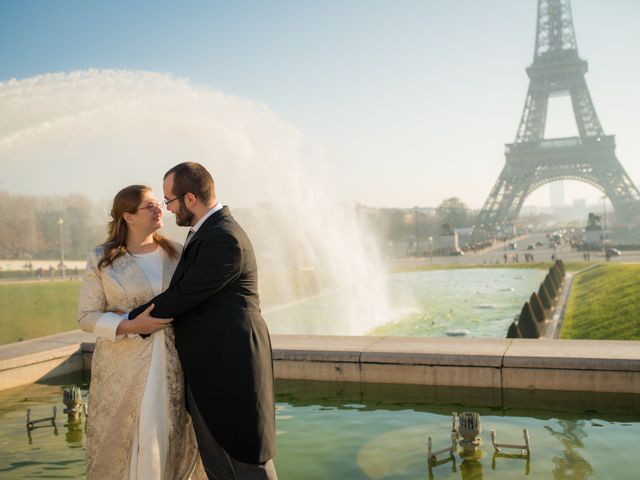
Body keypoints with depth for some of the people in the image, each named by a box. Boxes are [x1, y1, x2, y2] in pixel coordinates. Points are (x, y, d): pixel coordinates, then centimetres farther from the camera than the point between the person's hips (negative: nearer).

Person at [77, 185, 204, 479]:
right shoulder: (101, 261, -4)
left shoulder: (175, 253, 4)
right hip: (125, 368, -2)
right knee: (123, 439, 5)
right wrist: (132, 326, -19)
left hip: (172, 366, 2)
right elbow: (87, 317, -4)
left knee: (171, 436, 8)